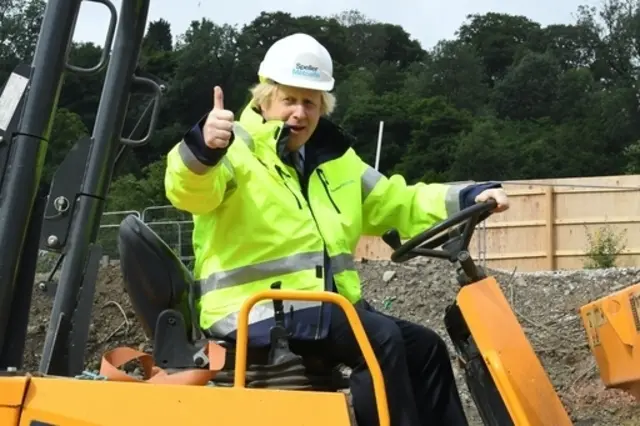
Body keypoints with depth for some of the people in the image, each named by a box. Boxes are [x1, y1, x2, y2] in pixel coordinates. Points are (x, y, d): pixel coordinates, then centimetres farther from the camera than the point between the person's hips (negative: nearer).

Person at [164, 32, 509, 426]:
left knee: (424, 347, 6)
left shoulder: (332, 159, 15)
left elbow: (395, 204, 19)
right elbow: (191, 191, -27)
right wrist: (203, 148, -50)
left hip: (325, 306, 8)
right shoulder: (236, 150, -7)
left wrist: (469, 199, 6)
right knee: (380, 338, -25)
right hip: (256, 311, -8)